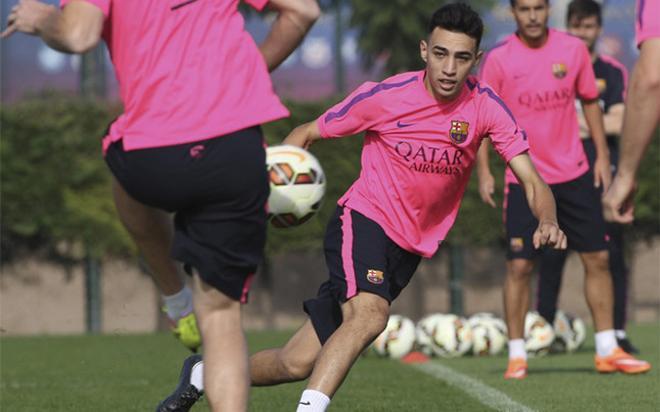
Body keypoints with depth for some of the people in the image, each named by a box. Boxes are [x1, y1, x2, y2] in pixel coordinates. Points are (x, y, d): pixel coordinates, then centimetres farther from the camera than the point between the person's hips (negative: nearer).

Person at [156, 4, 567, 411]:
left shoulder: (485, 106, -7)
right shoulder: (385, 97, -12)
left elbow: (531, 180, -9)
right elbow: (307, 133, 1)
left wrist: (547, 221, -31)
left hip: (409, 250, 3)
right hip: (363, 220, -3)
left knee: (300, 363, 0)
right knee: (370, 314, -36)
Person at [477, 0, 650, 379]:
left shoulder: (573, 49, 1)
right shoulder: (499, 59, -6)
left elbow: (590, 102, 12)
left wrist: (602, 155, 7)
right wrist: (484, 171, -7)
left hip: (575, 174, 3)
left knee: (597, 258, 3)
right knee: (519, 265, -6)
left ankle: (608, 350, 11)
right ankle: (517, 355, 3)